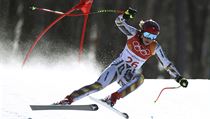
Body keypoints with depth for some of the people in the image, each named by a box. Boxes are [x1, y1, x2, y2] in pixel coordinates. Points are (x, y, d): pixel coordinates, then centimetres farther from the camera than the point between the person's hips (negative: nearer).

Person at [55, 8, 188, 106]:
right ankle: (68, 99, -15)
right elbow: (119, 22, -18)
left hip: (130, 75, 2)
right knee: (98, 85, -21)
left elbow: (167, 64, -3)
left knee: (140, 78, -32)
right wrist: (126, 16, -40)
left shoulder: (155, 47, -8)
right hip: (118, 67, -2)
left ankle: (113, 98, -26)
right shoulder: (134, 34, -11)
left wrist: (179, 77, -11)